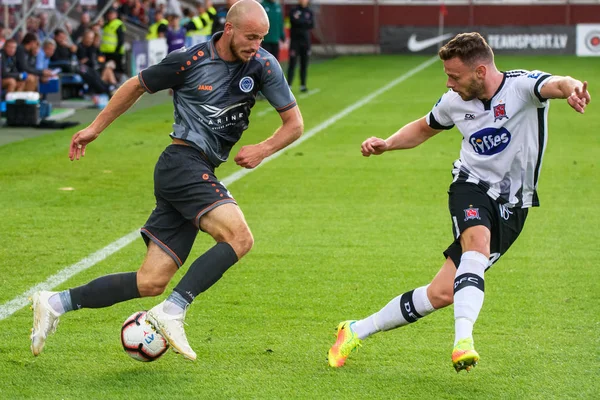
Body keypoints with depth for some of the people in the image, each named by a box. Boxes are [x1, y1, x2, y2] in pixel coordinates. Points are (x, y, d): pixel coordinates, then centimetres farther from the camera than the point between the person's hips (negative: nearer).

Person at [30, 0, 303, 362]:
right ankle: (172, 313, -24)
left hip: (201, 176, 6)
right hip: (183, 163, -6)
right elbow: (136, 86, 10)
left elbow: (294, 123, 9)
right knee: (239, 237, -28)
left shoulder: (263, 65, 4)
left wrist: (264, 149, -9)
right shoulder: (190, 60, -7)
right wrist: (95, 128, 16)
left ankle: (56, 304, 10)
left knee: (151, 283, 1)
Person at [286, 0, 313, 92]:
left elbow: (311, 25, -3)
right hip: (295, 41, -3)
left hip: (306, 41, 3)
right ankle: (288, 85, -5)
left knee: (304, 64, 5)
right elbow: (294, 22, -15)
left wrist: (300, 22, -12)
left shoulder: (309, 12, 9)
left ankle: (303, 85, 11)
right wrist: (306, 22, -11)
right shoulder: (293, 10, 0)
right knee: (292, 63, -7)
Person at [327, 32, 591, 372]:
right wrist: (386, 145, 5)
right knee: (477, 241, -36)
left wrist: (572, 88, -62)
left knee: (443, 293, -7)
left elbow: (556, 85, -38)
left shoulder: (522, 86, -15)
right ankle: (463, 340, -49)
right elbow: (424, 128, 22)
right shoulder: (455, 101, 1)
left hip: (511, 206, -1)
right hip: (471, 187, 1)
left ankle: (358, 331, 4)